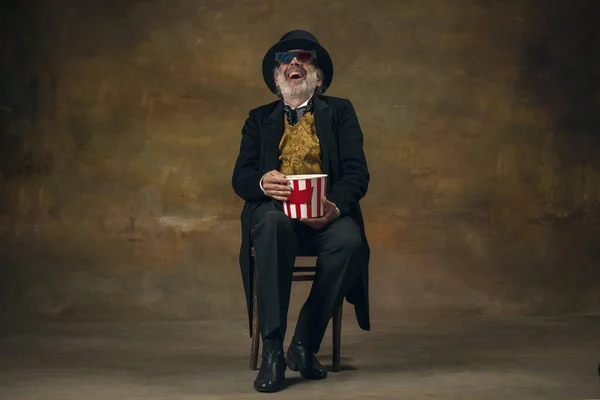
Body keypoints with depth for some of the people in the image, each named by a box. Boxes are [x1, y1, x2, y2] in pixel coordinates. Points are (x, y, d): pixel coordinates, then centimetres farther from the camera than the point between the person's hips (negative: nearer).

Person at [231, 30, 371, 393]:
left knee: (350, 241, -34)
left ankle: (305, 344, -17)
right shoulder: (260, 119, 20)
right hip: (274, 209, 0)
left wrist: (335, 207, -20)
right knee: (272, 223, -37)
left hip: (326, 212, 0)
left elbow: (357, 172, 3)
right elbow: (240, 178, 8)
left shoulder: (340, 112, 16)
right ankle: (272, 350, -32)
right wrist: (262, 182, -18)